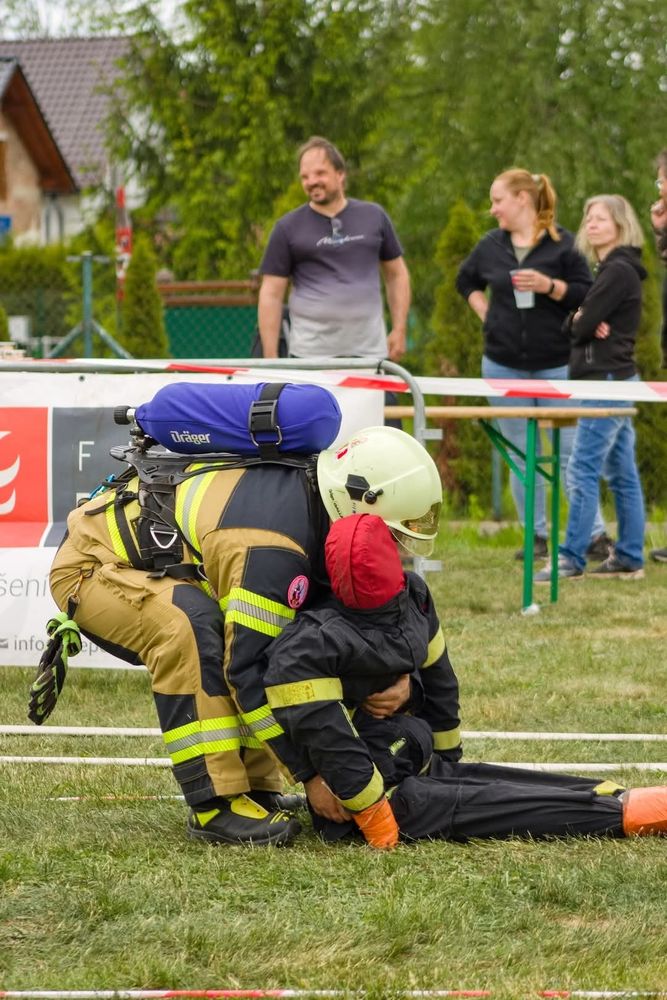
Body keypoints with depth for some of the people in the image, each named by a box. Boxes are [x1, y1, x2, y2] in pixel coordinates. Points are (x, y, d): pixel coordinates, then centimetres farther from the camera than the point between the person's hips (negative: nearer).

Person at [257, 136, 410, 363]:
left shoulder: (374, 216, 10)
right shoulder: (288, 228, 4)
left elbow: (396, 274, 19)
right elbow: (271, 295, 3)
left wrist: (399, 330, 9)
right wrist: (270, 361, -4)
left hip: (370, 351, 2)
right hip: (310, 354, -2)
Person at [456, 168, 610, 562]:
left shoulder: (563, 244, -6)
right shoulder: (491, 246, 8)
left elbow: (587, 294, -8)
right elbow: (466, 281, 25)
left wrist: (549, 286, -20)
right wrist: (486, 314, 11)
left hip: (556, 365, -4)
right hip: (504, 366, 4)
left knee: (569, 452, -3)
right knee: (520, 456, 7)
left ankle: (595, 534, 2)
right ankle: (536, 535, 15)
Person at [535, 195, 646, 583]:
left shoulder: (618, 271, -13)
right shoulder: (611, 269, 19)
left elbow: (583, 326, -17)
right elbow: (576, 326, 15)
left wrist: (580, 322, 5)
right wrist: (584, 322, -7)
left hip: (608, 380, -10)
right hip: (615, 380, 10)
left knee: (582, 471, -11)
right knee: (622, 474, 10)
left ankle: (571, 558, -12)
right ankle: (630, 558, 12)